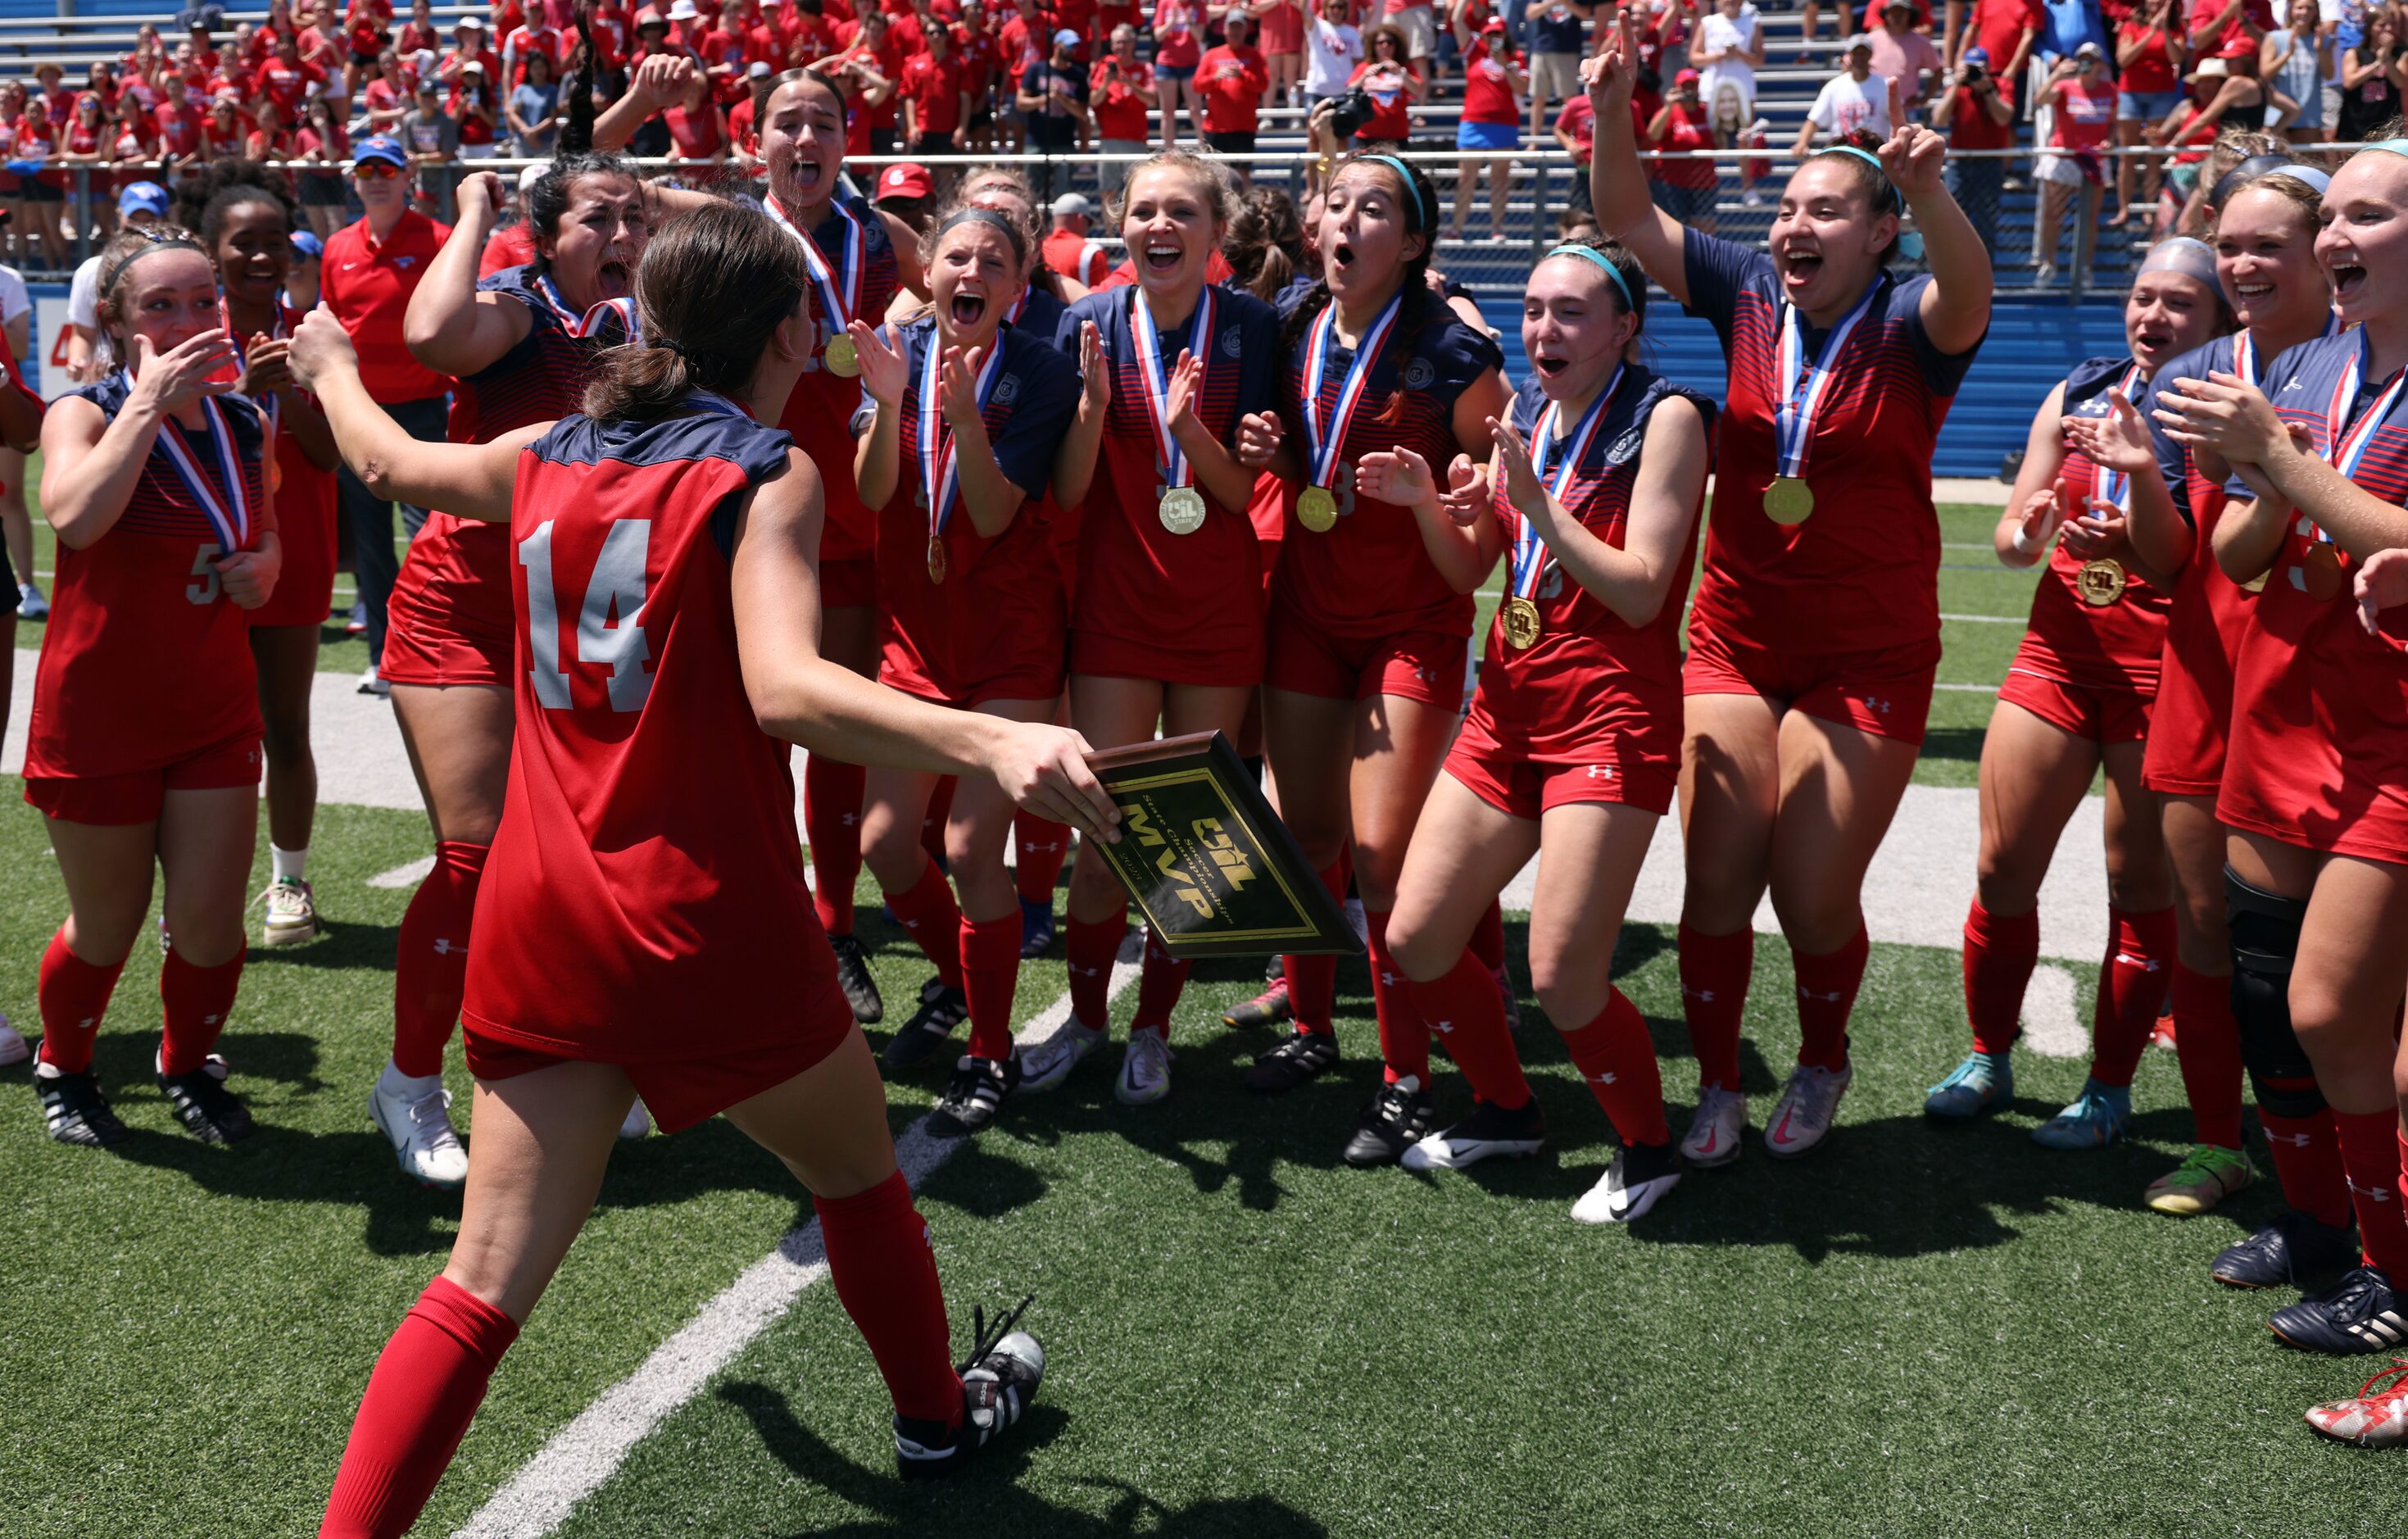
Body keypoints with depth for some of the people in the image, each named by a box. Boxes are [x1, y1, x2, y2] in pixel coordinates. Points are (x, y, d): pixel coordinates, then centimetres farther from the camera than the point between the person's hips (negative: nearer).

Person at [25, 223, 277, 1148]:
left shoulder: (242, 423, 3)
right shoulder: (85, 413, -11)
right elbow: (75, 517, -33)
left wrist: (265, 564, -2)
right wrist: (148, 404, -29)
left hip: (216, 709, 4)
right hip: (101, 714, -3)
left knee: (211, 922, 1)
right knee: (106, 927, 10)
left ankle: (189, 1064, 30)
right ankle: (63, 1068, 39)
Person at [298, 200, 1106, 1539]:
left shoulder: (547, 456, 7)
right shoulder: (767, 470, -10)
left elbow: (392, 459, 28)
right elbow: (785, 689, -27)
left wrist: (331, 371, 49)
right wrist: (990, 743, -39)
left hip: (543, 927, 5)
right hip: (710, 926, -4)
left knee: (488, 1282, 9)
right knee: (860, 1172, 22)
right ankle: (939, 1416, 42)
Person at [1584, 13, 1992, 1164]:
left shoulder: (1910, 327, -9)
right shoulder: (1750, 295, 1)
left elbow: (1966, 292, -32)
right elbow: (1628, 220, 1)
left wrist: (1928, 193, -51)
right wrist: (1612, 109, -16)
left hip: (1868, 657, -3)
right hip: (1735, 638, 3)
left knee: (1813, 892, -1)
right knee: (1718, 878, 1)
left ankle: (1822, 1067, 29)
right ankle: (1716, 1087, 21)